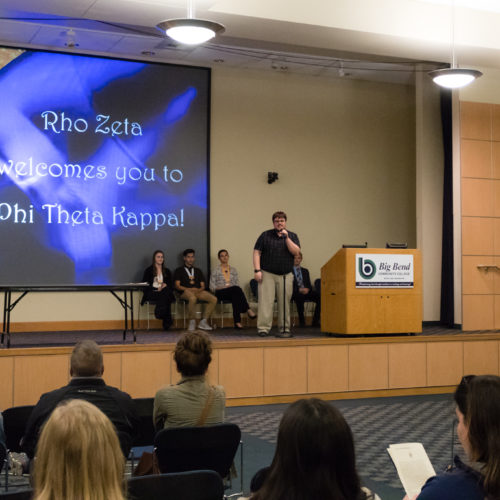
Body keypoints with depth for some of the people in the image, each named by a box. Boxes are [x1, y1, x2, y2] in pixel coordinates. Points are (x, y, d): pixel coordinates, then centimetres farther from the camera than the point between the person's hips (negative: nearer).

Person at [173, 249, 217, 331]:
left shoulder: (198, 271, 29)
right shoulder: (179, 271, 17)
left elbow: (203, 286, 20)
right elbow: (177, 286, 4)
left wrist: (199, 290, -4)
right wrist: (189, 289, -11)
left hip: (198, 291, 4)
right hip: (185, 292, -4)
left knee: (214, 299, -24)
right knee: (192, 298, -42)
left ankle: (203, 322, -19)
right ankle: (192, 322, -26)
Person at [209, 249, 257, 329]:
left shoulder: (233, 270, 22)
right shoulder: (215, 271, 11)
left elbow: (237, 283, 17)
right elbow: (211, 286, 5)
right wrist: (220, 288, -12)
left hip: (234, 292, 3)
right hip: (221, 293, -3)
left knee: (236, 296, -38)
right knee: (236, 289, -36)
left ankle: (237, 321, -48)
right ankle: (248, 310, -45)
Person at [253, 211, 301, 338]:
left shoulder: (292, 236, 10)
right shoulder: (265, 235, 5)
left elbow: (296, 251, -5)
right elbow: (257, 252, 1)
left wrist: (286, 237, -13)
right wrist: (257, 270, -9)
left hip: (286, 275, 2)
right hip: (267, 274, -2)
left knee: (284, 303, 4)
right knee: (266, 301, -8)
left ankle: (284, 329, 11)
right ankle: (263, 328, -7)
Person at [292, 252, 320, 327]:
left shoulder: (305, 271, 26)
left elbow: (309, 285, 18)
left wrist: (307, 289, -7)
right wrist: (299, 289, -16)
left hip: (306, 291, 4)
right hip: (295, 293, -4)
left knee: (319, 297, -26)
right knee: (300, 296, -41)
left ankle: (315, 321, -21)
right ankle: (301, 320, -31)